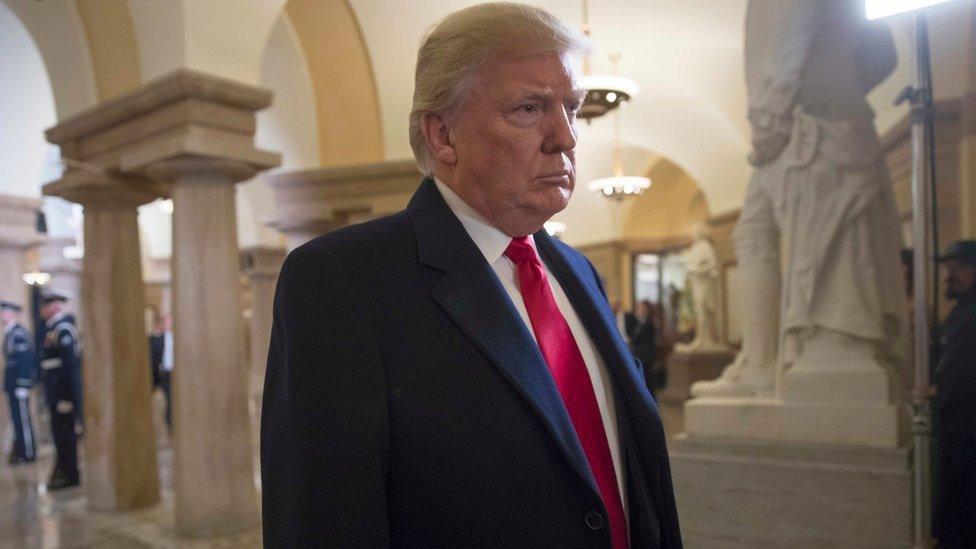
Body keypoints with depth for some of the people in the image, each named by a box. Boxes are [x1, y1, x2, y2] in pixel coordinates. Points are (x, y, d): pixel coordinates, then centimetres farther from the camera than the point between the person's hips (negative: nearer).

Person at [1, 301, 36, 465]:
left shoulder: (19, 334, -17)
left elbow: (25, 360, -20)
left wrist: (22, 386, -20)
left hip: (20, 383, -9)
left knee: (22, 418, -2)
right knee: (17, 418, 14)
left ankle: (28, 453, 6)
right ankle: (20, 450, 23)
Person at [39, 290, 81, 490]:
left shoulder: (62, 328, -16)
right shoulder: (54, 327, 14)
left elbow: (69, 364, -21)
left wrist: (66, 397, -22)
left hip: (63, 391, -9)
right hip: (58, 391, 9)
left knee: (63, 434, -2)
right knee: (62, 433, 16)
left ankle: (70, 475, 7)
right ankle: (65, 471, 25)